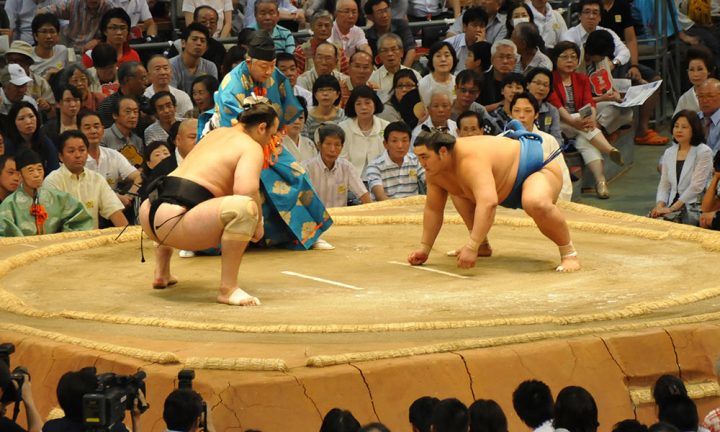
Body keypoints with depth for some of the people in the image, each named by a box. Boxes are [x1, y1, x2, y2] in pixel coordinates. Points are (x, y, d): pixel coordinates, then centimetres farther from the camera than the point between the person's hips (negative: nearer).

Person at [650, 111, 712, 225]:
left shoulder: (704, 152, -4)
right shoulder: (669, 153, 16)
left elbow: (696, 187, -13)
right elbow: (664, 185, 14)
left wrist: (671, 209, -18)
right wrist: (660, 205, -7)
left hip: (695, 208, -5)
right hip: (672, 206, 5)